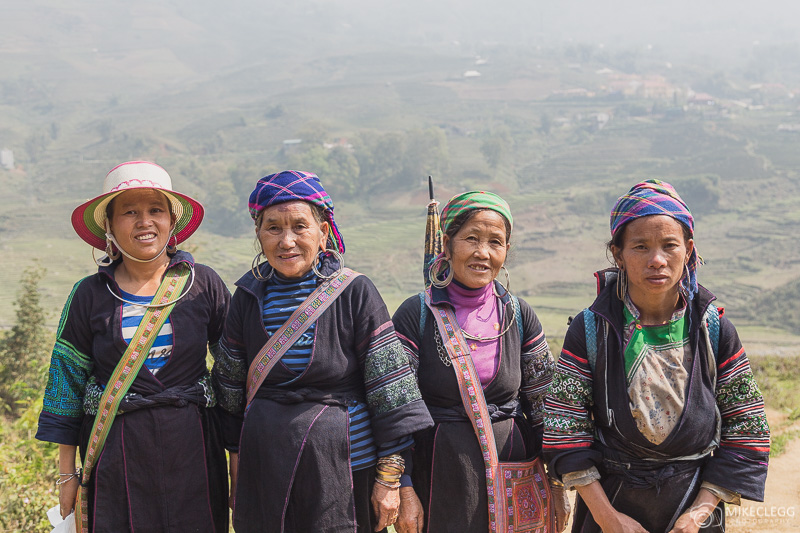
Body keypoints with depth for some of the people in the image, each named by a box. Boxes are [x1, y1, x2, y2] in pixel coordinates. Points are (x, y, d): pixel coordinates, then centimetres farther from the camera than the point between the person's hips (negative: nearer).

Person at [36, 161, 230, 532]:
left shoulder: (204, 285, 0)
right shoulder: (90, 295, 1)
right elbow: (68, 382, 5)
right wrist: (66, 473, 4)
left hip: (191, 447, 0)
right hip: (116, 456, 0)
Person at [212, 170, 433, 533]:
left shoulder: (354, 292, -7)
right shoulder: (249, 296, 3)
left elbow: (389, 388, -6)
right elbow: (232, 385, 13)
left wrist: (389, 476, -7)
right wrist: (236, 462, 13)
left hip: (341, 461, -3)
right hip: (264, 459, 3)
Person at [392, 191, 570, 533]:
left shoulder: (519, 316, 2)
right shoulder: (415, 315, -7)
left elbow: (544, 406, 6)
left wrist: (557, 486, 6)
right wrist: (405, 492, -10)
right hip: (440, 476, -2)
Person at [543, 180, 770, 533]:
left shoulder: (715, 331, -6)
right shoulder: (590, 330, -10)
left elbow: (746, 431, -3)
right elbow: (565, 431, -9)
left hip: (695, 502, 1)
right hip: (609, 503, -1)